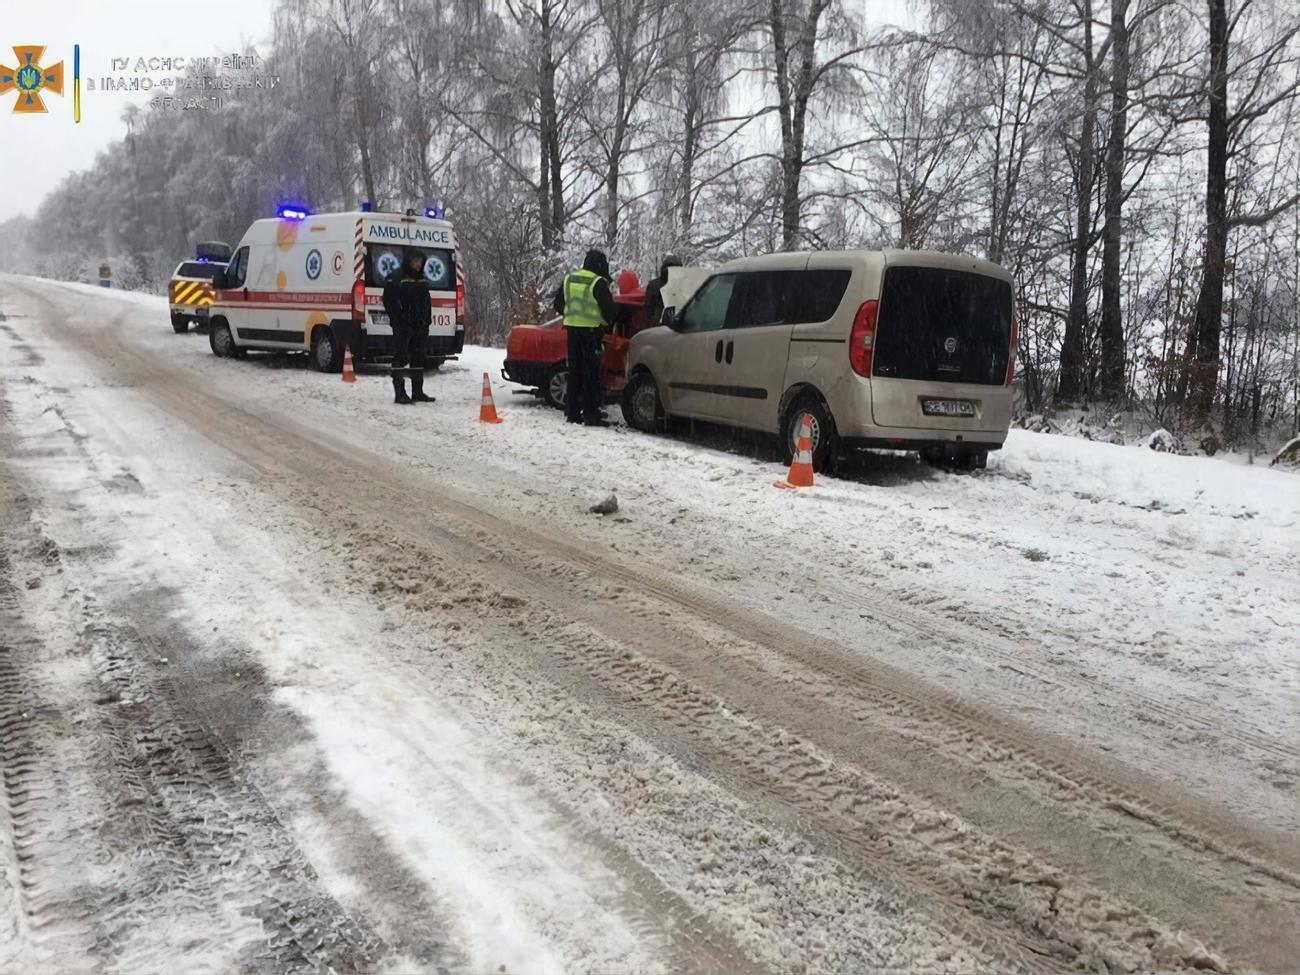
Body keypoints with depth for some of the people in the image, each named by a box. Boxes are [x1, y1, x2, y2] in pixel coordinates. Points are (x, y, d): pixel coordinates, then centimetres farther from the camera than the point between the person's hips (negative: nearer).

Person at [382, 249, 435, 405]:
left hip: (420, 326, 7)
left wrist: (427, 320, 10)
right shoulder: (395, 278, -6)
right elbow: (389, 301, -9)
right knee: (400, 359, -5)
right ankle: (399, 393, -3)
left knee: (418, 359, 11)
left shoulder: (422, 279, 15)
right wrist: (398, 320, -15)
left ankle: (418, 392, 18)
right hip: (403, 327, -7)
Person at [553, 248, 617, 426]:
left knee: (574, 371, 13)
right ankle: (591, 414, -4)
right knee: (592, 373, -2)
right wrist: (607, 322, 9)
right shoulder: (598, 283, -12)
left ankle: (572, 411, 16)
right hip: (590, 330, -6)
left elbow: (558, 304, 16)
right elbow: (610, 309, -11)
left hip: (572, 329, 6)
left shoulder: (569, 279, 9)